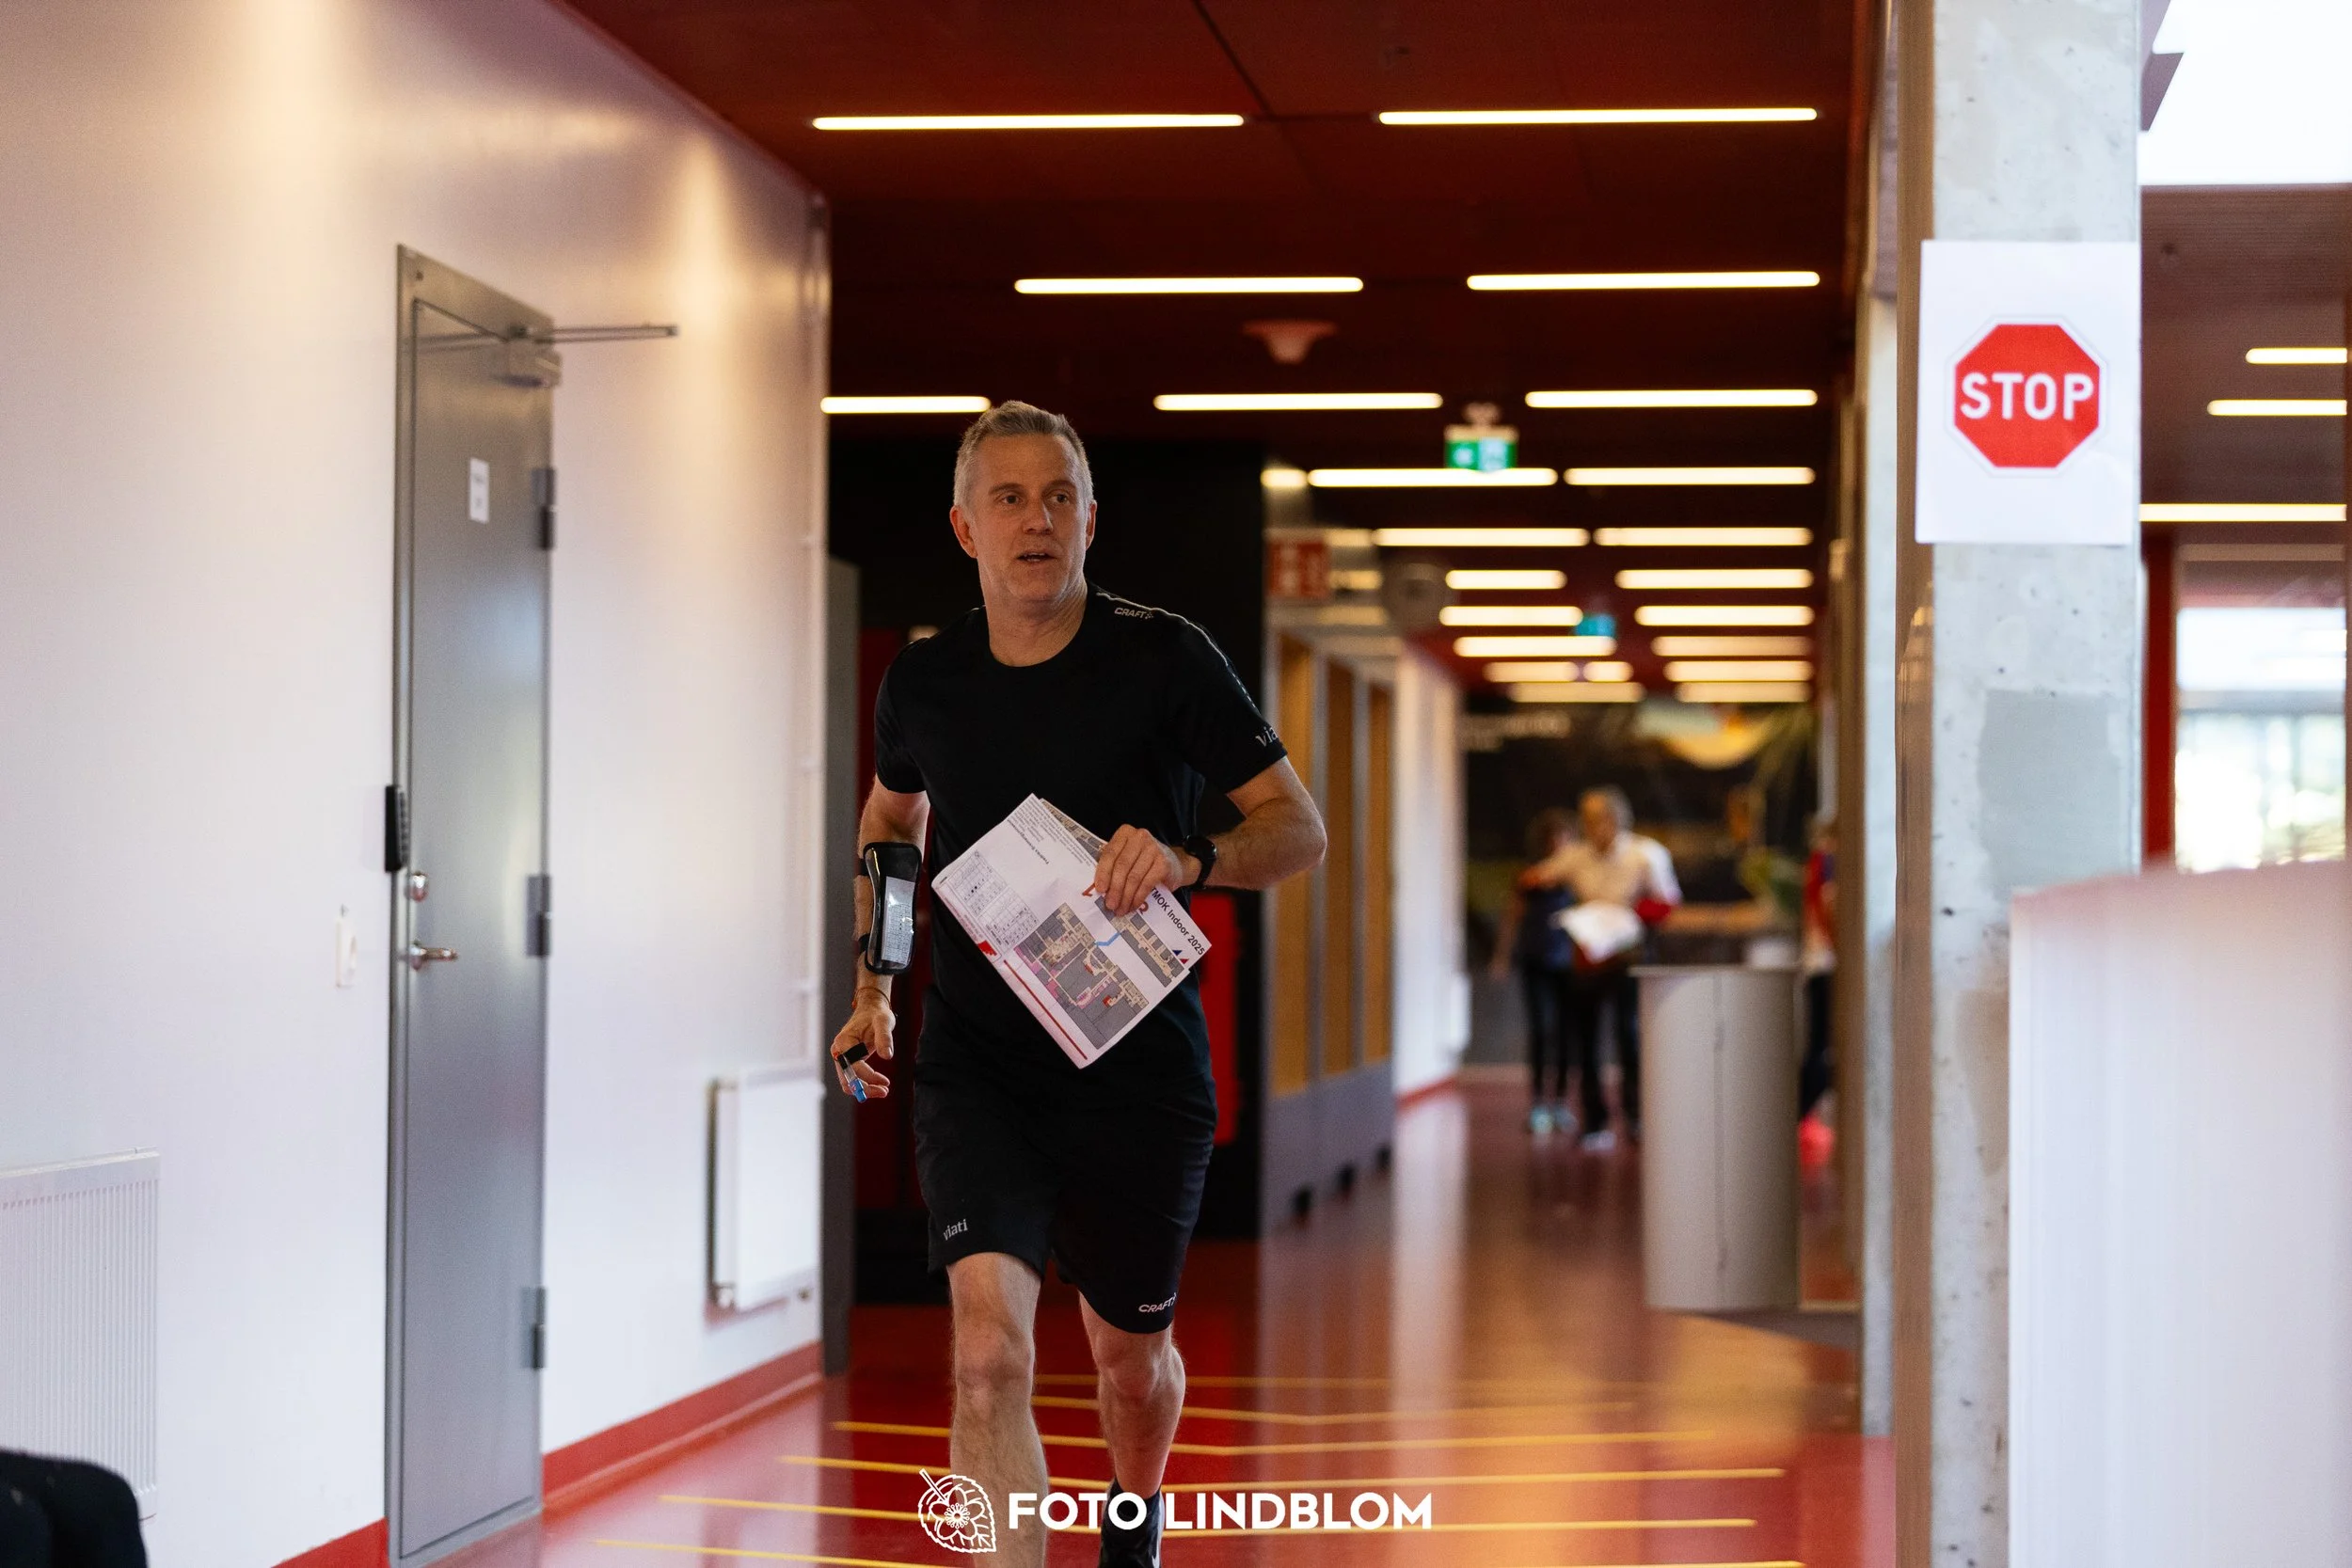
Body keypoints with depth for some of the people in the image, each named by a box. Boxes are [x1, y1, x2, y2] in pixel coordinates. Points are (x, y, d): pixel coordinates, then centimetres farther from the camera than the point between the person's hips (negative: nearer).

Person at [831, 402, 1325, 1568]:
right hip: (974, 1066, 1)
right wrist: (873, 988, 12)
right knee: (989, 1348, -21)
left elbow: (1301, 828, -5)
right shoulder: (922, 681, 1)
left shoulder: (1163, 658, -7)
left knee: (1131, 1360, 15)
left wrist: (1186, 860, -25)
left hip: (1139, 1066, 0)